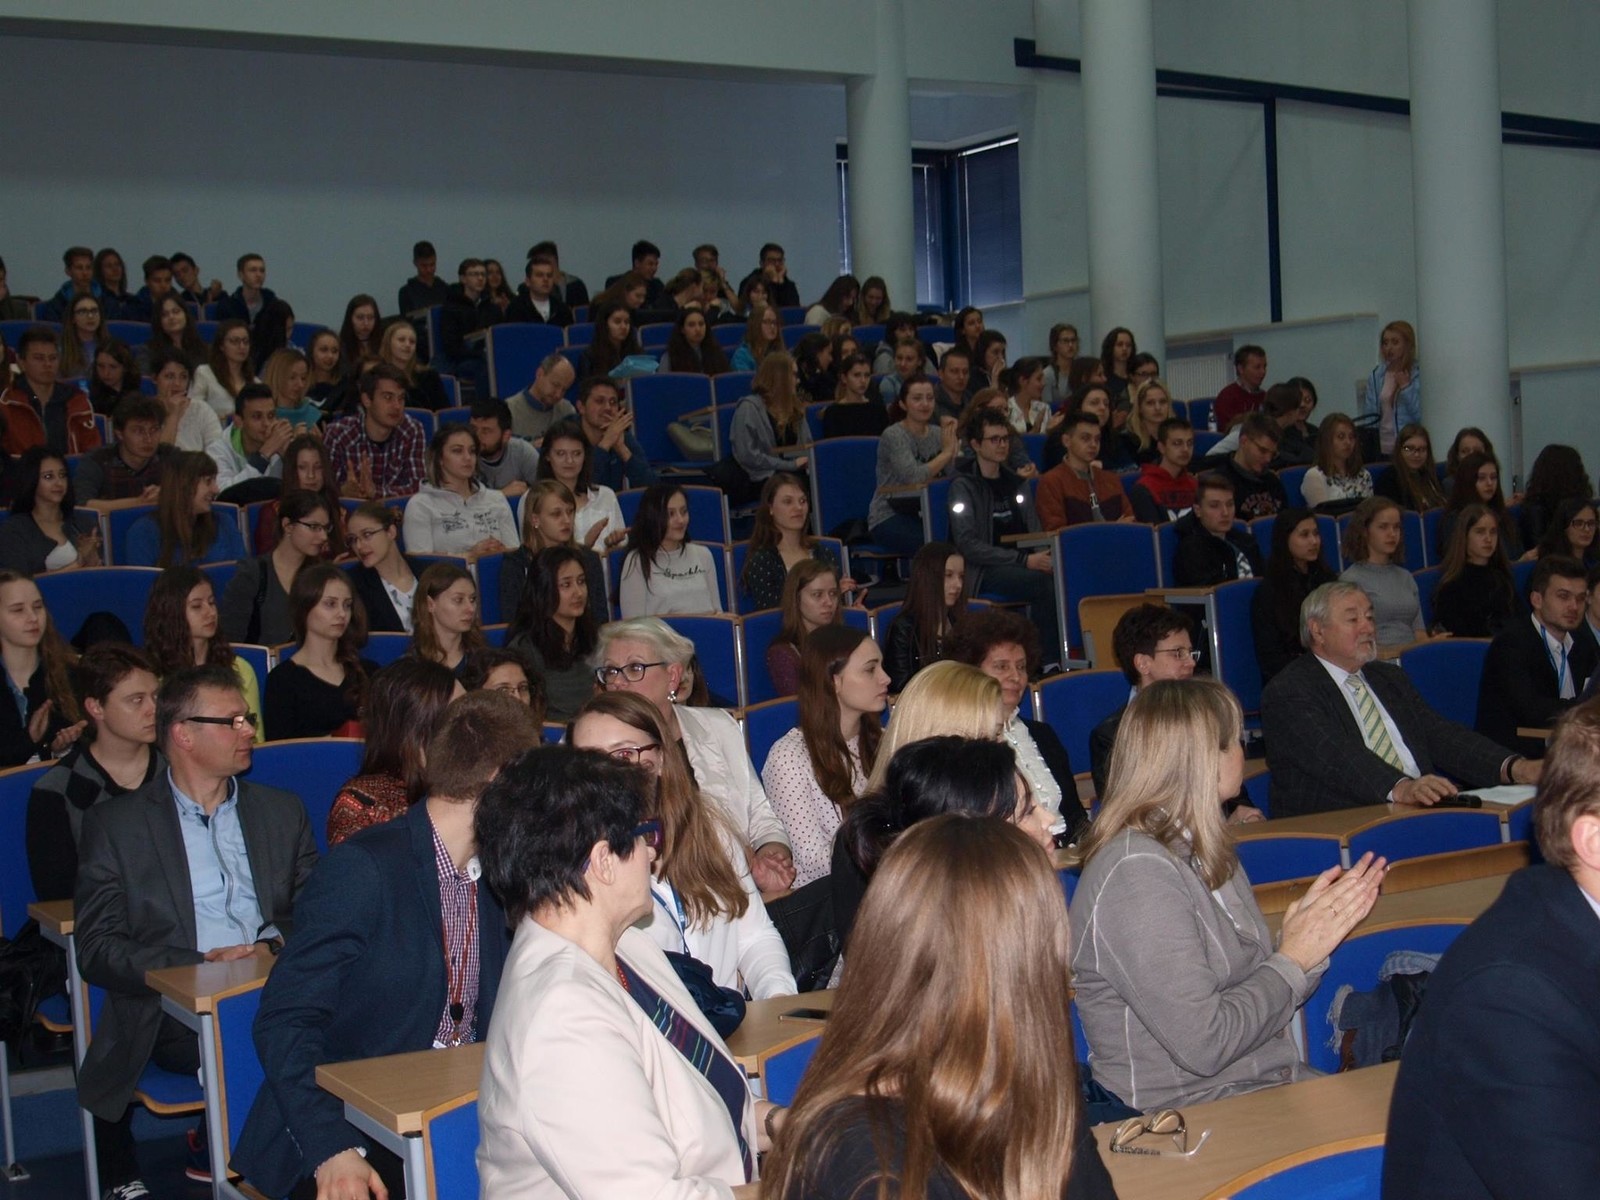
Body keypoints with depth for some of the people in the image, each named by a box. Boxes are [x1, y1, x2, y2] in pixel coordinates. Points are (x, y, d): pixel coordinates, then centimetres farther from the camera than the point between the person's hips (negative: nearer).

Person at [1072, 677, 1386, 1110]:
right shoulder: (1136, 872, -18)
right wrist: (1294, 958, -10)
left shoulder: (1202, 851, 11)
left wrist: (1315, 936, -2)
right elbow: (1204, 1045, -21)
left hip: (1269, 1088, 8)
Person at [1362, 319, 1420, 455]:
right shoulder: (1376, 376, 5)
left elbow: (1418, 415, -5)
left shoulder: (1416, 374, -3)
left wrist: (1405, 387, -14)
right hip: (1384, 447, 2)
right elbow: (1369, 416, 5)